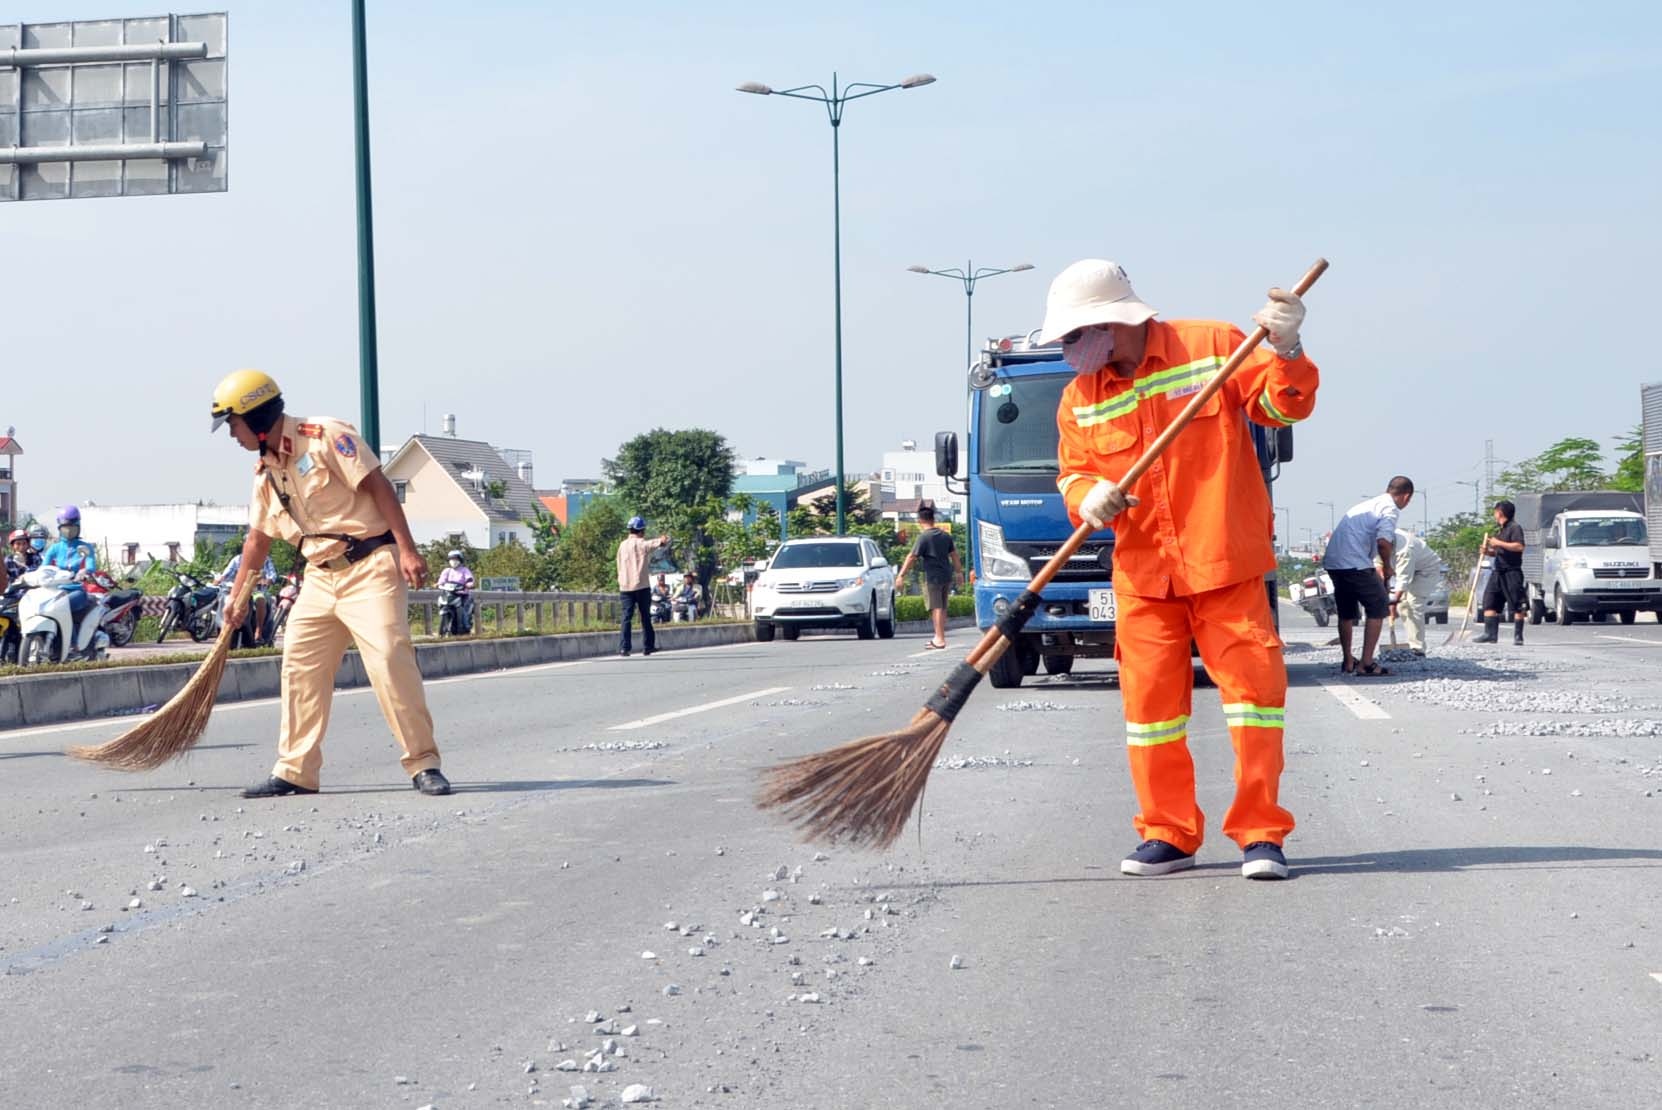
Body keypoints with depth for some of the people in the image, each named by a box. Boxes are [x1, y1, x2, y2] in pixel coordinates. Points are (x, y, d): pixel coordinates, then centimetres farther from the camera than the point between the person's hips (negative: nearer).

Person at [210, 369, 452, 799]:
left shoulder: (326, 437, -11)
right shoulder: (264, 473, 13)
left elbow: (378, 486, -16)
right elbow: (258, 538, 24)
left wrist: (407, 550, -22)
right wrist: (237, 596, 28)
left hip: (370, 566, -8)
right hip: (321, 577, 8)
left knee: (389, 659, -17)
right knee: (299, 665, 5)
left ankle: (423, 764, -11)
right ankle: (296, 771, 13)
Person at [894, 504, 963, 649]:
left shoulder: (923, 537, -11)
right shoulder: (945, 536, 9)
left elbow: (912, 557, -13)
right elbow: (954, 555, 15)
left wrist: (901, 575, -9)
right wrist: (959, 572, 25)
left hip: (932, 578, -7)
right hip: (947, 576, 7)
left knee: (936, 608, -5)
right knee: (942, 607, 14)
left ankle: (940, 638, -7)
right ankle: (940, 636, 21)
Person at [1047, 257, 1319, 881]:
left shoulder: (1211, 346, -2)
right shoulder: (1080, 397, 9)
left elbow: (1280, 407, -1)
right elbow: (1073, 473, 11)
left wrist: (1285, 353, -20)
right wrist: (1087, 498, -12)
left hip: (1225, 562, -3)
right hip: (1142, 572, 4)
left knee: (1254, 685, -5)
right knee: (1150, 701, 3)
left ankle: (1260, 834, 3)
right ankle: (1168, 835, 16)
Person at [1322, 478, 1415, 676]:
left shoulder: (1367, 504, 25)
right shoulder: (1390, 508, -3)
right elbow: (1383, 541, -19)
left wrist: (1377, 569, 37)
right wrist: (1388, 568, -2)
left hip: (1332, 561, 8)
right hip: (1354, 563, -8)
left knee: (1346, 612, 21)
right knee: (1378, 607, 3)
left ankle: (1348, 662, 27)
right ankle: (1366, 663, -2)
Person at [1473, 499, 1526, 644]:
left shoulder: (1514, 528, -6)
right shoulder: (1499, 529, 21)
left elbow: (1519, 546, -20)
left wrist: (1499, 543, -17)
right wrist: (1488, 551, 9)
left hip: (1512, 572, -9)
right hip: (1498, 572, 9)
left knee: (1517, 605, -5)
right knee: (1490, 601, 1)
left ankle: (1518, 636, -4)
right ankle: (1490, 634, -1)